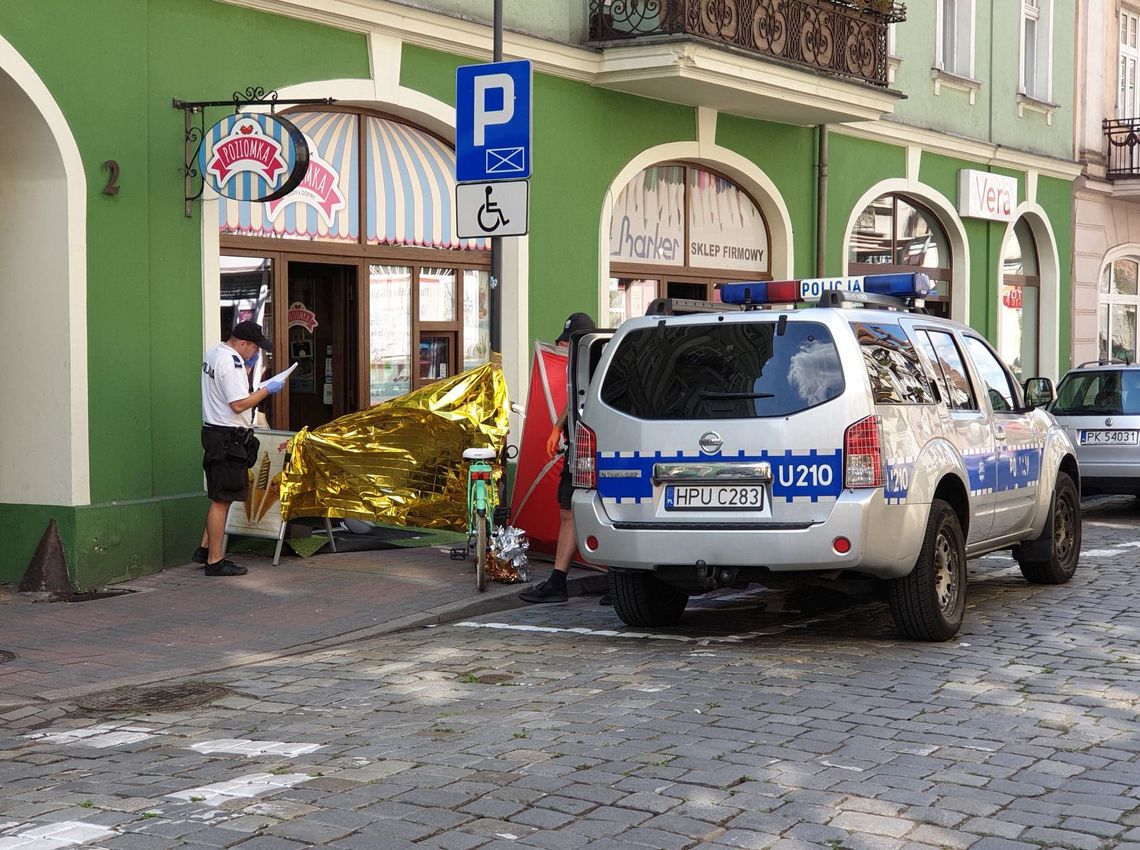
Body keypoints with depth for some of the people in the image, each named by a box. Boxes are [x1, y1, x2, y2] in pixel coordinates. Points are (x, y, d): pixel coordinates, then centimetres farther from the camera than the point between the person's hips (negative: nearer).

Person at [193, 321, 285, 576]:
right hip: (227, 437, -10)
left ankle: (205, 549, 22)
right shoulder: (231, 362, -18)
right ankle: (215, 560, -2)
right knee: (221, 500, -6)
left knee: (220, 497, 19)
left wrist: (247, 366, 16)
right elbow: (239, 404, -22)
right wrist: (267, 389, -12)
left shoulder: (212, 354, 14)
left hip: (213, 432, 10)